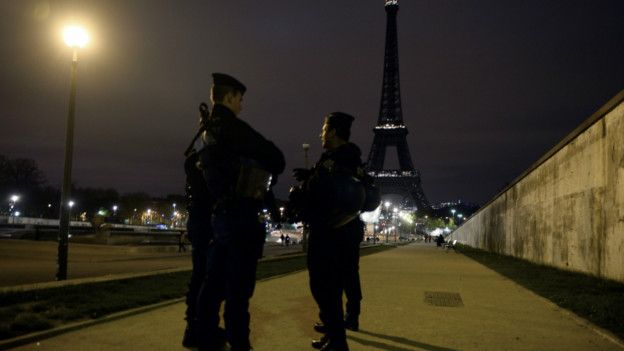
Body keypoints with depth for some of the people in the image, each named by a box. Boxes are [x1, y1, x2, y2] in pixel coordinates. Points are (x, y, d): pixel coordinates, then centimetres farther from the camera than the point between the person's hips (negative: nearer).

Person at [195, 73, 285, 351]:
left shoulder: (208, 133, 15)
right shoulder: (232, 127, -13)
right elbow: (276, 158, -14)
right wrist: (269, 179, 6)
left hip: (220, 214, 9)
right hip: (241, 216, -9)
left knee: (213, 284, 12)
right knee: (238, 288, -3)